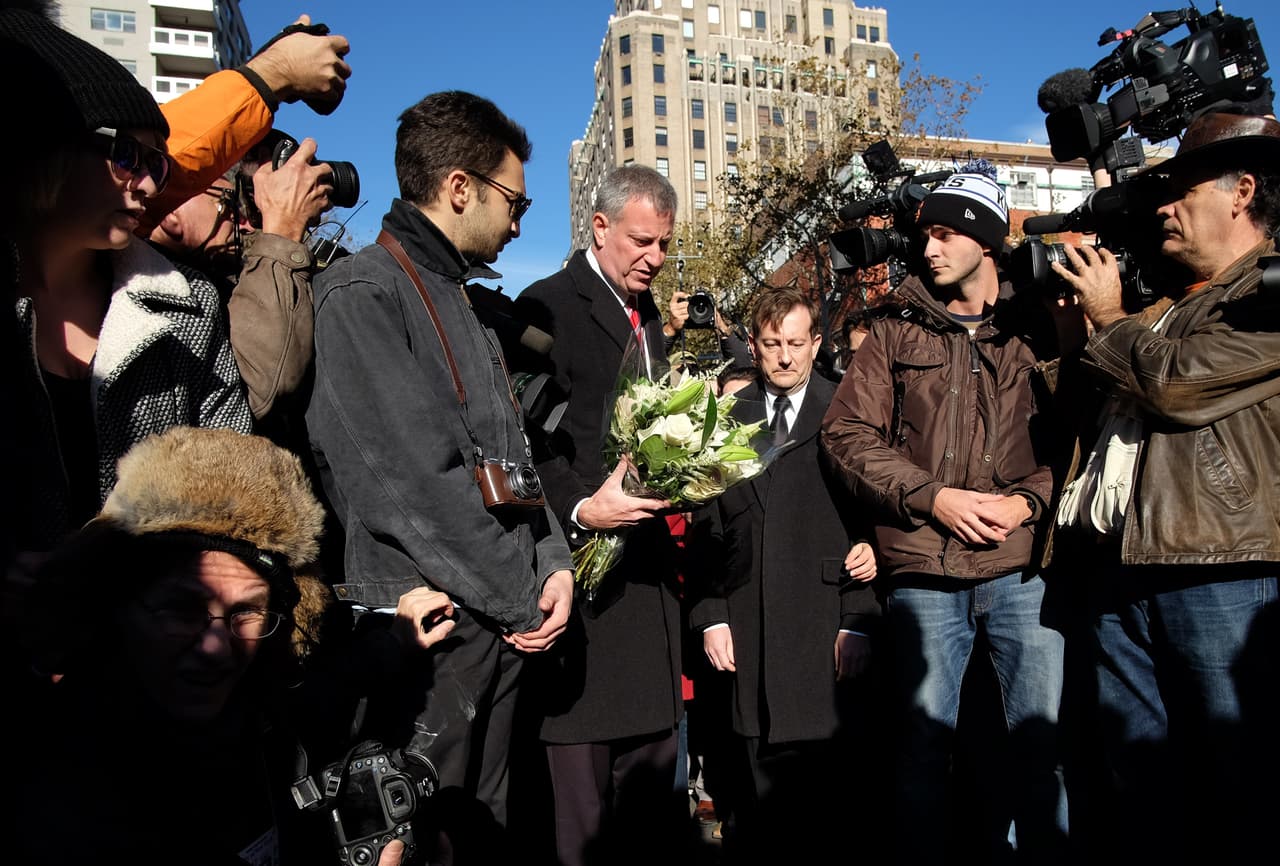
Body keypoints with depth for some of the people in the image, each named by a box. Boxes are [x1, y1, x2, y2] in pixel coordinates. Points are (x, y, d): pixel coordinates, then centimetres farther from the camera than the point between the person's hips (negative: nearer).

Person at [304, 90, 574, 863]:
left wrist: (554, 562, 0)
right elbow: (410, 482, -19)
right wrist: (523, 596, -12)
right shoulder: (359, 295, -12)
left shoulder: (461, 300, 16)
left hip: (502, 622, 8)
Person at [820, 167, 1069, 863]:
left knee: (1041, 741, 7)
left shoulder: (1036, 331, 9)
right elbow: (847, 433, 2)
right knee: (922, 741, 8)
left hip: (1023, 567, 0)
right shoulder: (894, 334, 9)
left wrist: (1029, 500, -9)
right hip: (923, 571, 0)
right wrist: (932, 497, -9)